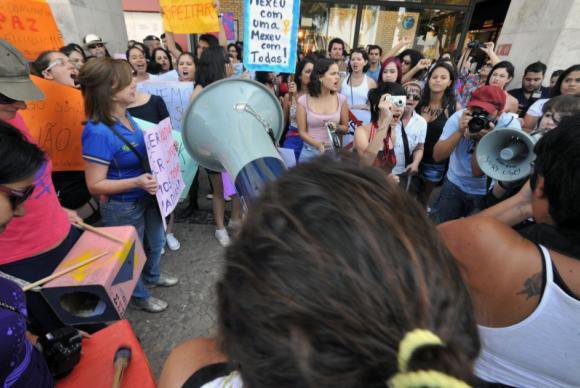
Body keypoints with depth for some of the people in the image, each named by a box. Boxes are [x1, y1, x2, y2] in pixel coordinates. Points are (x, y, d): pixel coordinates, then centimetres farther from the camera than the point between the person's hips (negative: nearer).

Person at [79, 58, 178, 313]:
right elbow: (95, 185, -24)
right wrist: (136, 182, -35)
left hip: (148, 196, 8)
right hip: (123, 207, -7)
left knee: (156, 242, 28)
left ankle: (152, 276, 57)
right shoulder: (98, 132, -29)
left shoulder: (125, 115, -4)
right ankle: (139, 296, 46)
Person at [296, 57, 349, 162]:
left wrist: (336, 127, -14)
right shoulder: (303, 101, -8)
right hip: (310, 152, -1)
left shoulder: (341, 99, -3)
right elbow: (302, 132, -5)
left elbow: (345, 128, 7)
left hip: (334, 151, 1)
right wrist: (318, 145, -20)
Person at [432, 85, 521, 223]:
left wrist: (483, 139, -35)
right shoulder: (458, 117, -17)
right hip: (453, 186, 1)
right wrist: (460, 132, -33)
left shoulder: (510, 125, -21)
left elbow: (477, 172, -24)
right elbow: (437, 156, -23)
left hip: (486, 192, -1)